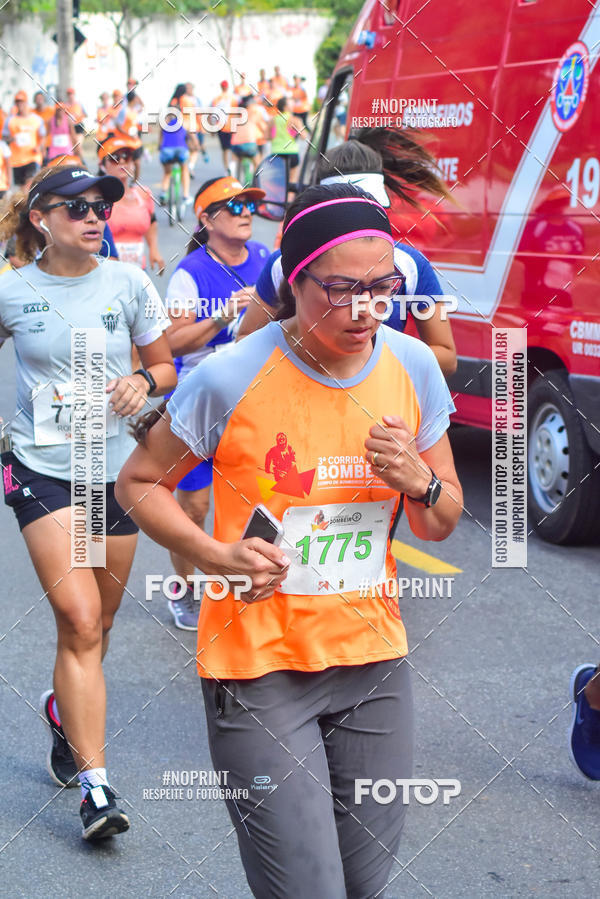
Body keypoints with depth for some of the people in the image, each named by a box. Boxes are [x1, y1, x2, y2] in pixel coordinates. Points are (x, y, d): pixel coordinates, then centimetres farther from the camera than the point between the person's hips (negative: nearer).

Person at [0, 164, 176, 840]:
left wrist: (143, 382, -13)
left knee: (97, 622, 13)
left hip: (114, 468, 3)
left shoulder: (128, 283, 0)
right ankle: (95, 785, -12)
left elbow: (165, 367, 8)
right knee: (79, 619, -14)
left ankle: (63, 708, 45)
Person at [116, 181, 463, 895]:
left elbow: (441, 525, 10)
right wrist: (215, 554, -16)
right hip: (259, 667, -4)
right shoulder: (232, 378, -15)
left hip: (373, 658, 5)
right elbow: (139, 482, 0)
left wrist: (420, 481, -13)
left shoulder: (412, 366, -1)